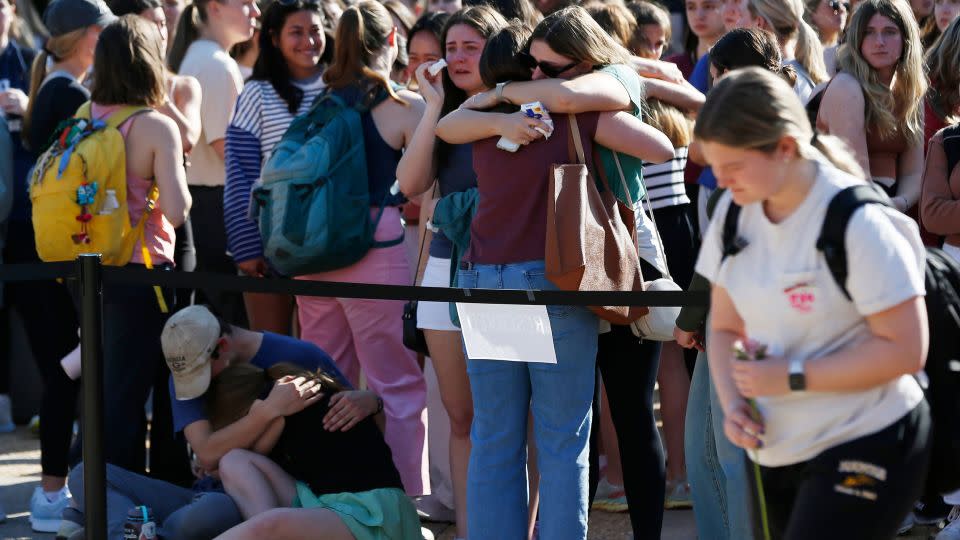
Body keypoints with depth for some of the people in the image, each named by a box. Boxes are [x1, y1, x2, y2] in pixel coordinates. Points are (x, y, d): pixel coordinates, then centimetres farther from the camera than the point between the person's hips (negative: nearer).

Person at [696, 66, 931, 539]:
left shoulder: (857, 222, -20)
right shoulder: (734, 213, 2)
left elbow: (905, 350, -20)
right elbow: (725, 327, 10)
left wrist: (792, 376, -20)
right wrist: (732, 402, -9)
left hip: (865, 447, -7)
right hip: (780, 449, 7)